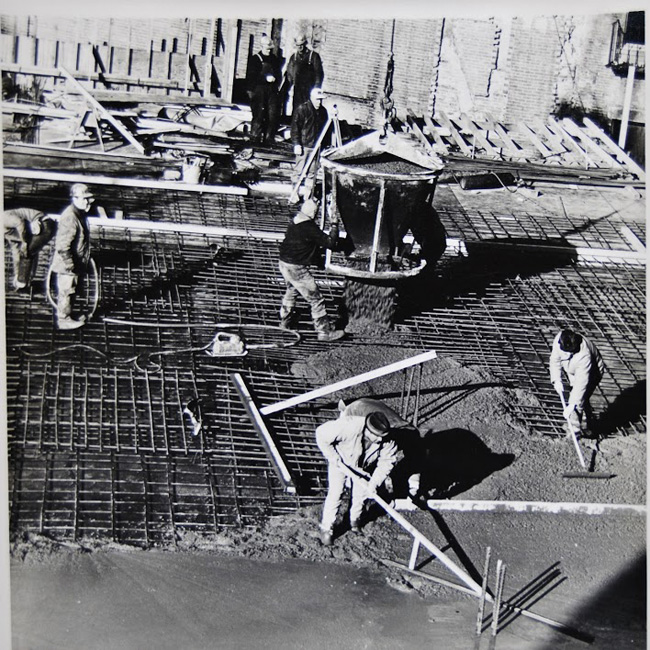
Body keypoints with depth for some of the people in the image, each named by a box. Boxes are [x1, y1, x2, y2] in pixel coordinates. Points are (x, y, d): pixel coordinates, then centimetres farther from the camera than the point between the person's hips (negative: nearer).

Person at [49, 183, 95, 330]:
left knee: (70, 291, 23)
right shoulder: (69, 218, -28)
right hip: (68, 266, -10)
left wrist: (85, 259, 25)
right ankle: (64, 320, 19)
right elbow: (62, 246, -30)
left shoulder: (80, 214, 5)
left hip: (77, 264, 10)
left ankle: (67, 315, 38)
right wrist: (70, 265, -26)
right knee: (66, 291, 5)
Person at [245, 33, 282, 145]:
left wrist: (275, 78, -3)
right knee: (259, 114, -8)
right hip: (258, 89, -4)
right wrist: (265, 78, -16)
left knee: (274, 114, -4)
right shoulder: (255, 59, 1)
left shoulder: (275, 59, 16)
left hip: (272, 90, 4)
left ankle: (269, 137, 4)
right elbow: (251, 76, -6)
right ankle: (255, 137, 1)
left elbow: (279, 73, 20)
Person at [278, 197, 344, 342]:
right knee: (316, 299, -1)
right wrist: (335, 228, -4)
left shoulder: (294, 222, 6)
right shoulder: (310, 228, -20)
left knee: (291, 292, 31)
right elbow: (330, 243, -19)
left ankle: (285, 323, 45)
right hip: (297, 268, -9)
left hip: (284, 263, 9)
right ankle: (324, 331, 3)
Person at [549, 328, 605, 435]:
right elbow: (555, 360, -11)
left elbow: (581, 383, -43)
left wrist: (572, 405, -43)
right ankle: (588, 422, 47)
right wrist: (557, 380, -19)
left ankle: (574, 430, -4)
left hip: (591, 374, -7)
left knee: (580, 400, -18)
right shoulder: (559, 340, -30)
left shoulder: (584, 355, -45)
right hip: (574, 373, 7)